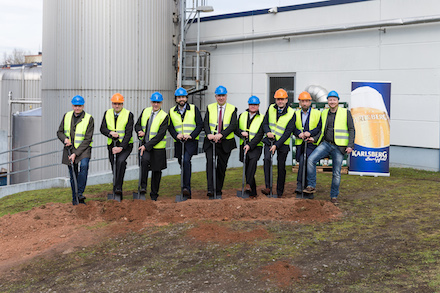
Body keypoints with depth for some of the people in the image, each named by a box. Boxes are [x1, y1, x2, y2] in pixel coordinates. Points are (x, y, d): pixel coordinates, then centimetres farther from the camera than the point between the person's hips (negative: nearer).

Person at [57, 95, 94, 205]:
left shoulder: (89, 119, -10)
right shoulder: (67, 116, 4)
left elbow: (87, 140, -13)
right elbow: (59, 132, 12)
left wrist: (75, 154, -19)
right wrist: (65, 139, -13)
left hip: (83, 149, -3)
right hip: (69, 148, 4)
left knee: (84, 165, -30)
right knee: (73, 174, 5)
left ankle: (80, 193, -25)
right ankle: (75, 199, 19)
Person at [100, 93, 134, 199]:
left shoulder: (128, 115, -8)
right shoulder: (107, 113, 6)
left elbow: (128, 133, -14)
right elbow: (102, 129, 3)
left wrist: (121, 147, -23)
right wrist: (110, 133, -20)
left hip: (125, 145, -4)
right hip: (112, 145, 4)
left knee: (121, 161, -29)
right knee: (114, 168, 6)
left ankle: (118, 187, -25)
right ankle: (117, 191, 19)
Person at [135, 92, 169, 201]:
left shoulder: (164, 116, -9)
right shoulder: (145, 111, 5)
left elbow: (160, 135, -16)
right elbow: (137, 125, 15)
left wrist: (147, 146, -21)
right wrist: (140, 132, -9)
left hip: (157, 147, -2)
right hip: (145, 144, 2)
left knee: (156, 171, 6)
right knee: (145, 160, -28)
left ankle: (154, 195, 21)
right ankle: (143, 186, -17)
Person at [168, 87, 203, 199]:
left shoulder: (194, 109, 5)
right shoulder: (172, 111, 12)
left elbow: (200, 125, 0)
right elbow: (170, 127, 8)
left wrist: (191, 135, -14)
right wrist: (176, 135, -13)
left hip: (191, 141, -4)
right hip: (178, 142, 4)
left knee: (186, 160, -25)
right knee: (182, 163, 7)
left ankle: (186, 187, -26)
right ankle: (187, 191, 19)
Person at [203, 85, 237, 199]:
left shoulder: (232, 109, 5)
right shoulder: (210, 108, 10)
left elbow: (233, 125, -8)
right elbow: (206, 123, 0)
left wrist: (221, 134, -23)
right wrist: (209, 134, -21)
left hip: (225, 143, 0)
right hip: (210, 142, 0)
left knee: (222, 167, 5)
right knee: (210, 161, -22)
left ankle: (218, 191, 19)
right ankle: (210, 190, -26)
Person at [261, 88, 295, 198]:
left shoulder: (291, 113, -10)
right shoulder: (271, 108, 2)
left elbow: (288, 132, -14)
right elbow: (265, 123, 8)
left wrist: (276, 145, -20)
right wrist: (268, 132, -15)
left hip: (282, 143, -2)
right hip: (270, 140, 2)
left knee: (281, 167, 2)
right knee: (267, 159, -22)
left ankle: (279, 192, 17)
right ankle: (268, 187, -22)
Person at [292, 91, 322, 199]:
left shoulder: (317, 113, 6)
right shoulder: (296, 114, 13)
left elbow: (319, 128, -3)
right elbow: (293, 128, 3)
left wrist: (310, 133, -20)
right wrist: (299, 134, -18)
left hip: (312, 143, -3)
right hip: (300, 143, 3)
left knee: (303, 160, -25)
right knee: (306, 165, 5)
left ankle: (300, 186, -18)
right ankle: (308, 191, 12)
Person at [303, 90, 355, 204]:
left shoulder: (346, 113, 0)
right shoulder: (324, 113, 11)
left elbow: (351, 130, -1)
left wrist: (350, 145, -9)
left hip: (338, 147, -3)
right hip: (326, 144, 3)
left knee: (336, 173, 2)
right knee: (311, 159, -20)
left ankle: (334, 196, 17)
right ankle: (311, 186, -10)